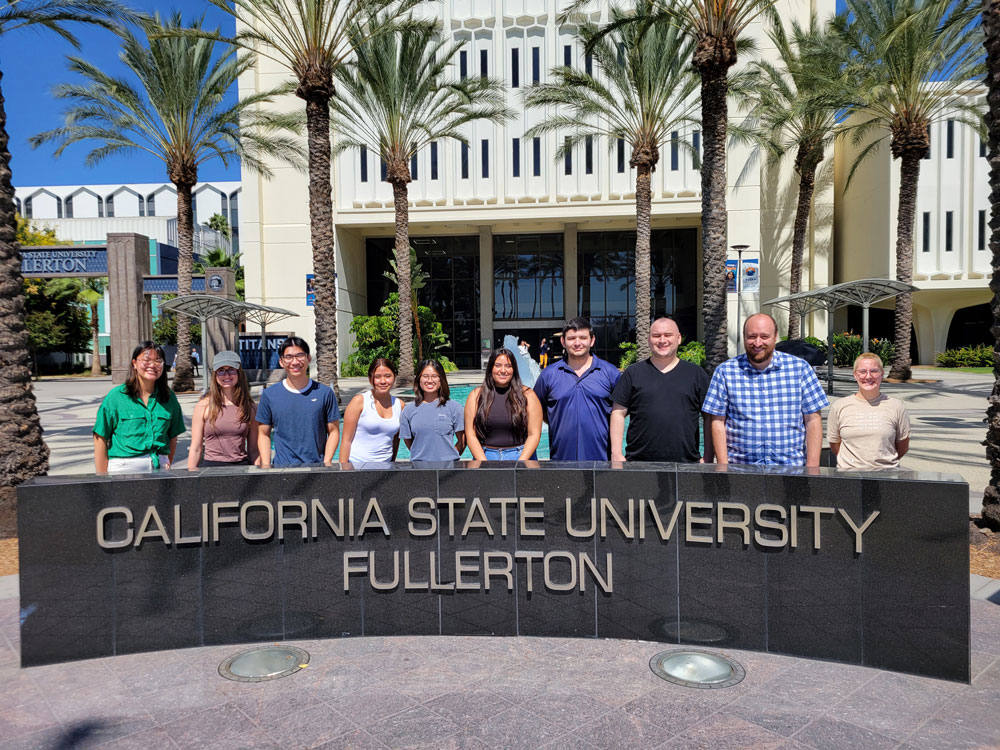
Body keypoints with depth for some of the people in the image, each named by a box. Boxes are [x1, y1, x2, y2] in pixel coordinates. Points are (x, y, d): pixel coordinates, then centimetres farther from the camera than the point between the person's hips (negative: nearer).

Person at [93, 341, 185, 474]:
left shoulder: (169, 397, 9)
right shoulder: (116, 396, 0)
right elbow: (101, 439, -1)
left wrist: (167, 465, 6)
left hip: (159, 468, 3)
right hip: (124, 468, -2)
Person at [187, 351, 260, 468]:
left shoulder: (250, 407, 5)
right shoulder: (203, 406, 0)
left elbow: (254, 450, 7)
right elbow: (195, 449, 2)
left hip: (241, 466, 1)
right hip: (210, 466, -1)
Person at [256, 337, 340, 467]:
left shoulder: (325, 393, 1)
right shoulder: (269, 395, 3)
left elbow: (333, 431, 3)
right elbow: (264, 433, 7)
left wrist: (327, 463, -6)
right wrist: (266, 466, -3)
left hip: (317, 467, 0)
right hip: (281, 467, 0)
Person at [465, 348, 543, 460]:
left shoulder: (527, 395, 5)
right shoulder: (476, 396, 7)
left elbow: (534, 434, 1)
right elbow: (471, 435, 3)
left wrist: (520, 463, -9)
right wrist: (485, 467, -8)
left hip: (522, 456, 0)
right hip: (484, 456, 1)